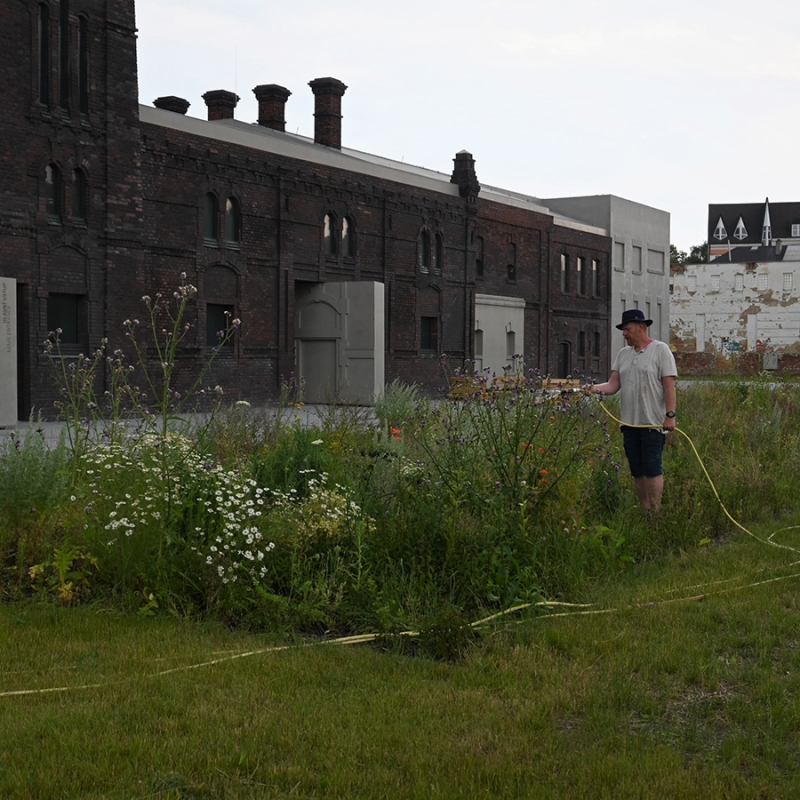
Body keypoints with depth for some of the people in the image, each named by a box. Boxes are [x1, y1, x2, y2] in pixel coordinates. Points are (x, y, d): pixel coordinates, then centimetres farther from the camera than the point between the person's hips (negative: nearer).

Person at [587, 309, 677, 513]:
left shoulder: (660, 350, -3)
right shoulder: (623, 354, 14)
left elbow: (669, 385, -9)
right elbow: (614, 384, 7)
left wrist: (670, 415, -15)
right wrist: (596, 388, -13)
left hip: (653, 422, -6)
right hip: (630, 422, 7)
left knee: (652, 469, -7)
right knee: (637, 470, 10)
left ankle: (655, 513, -2)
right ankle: (643, 512, 18)